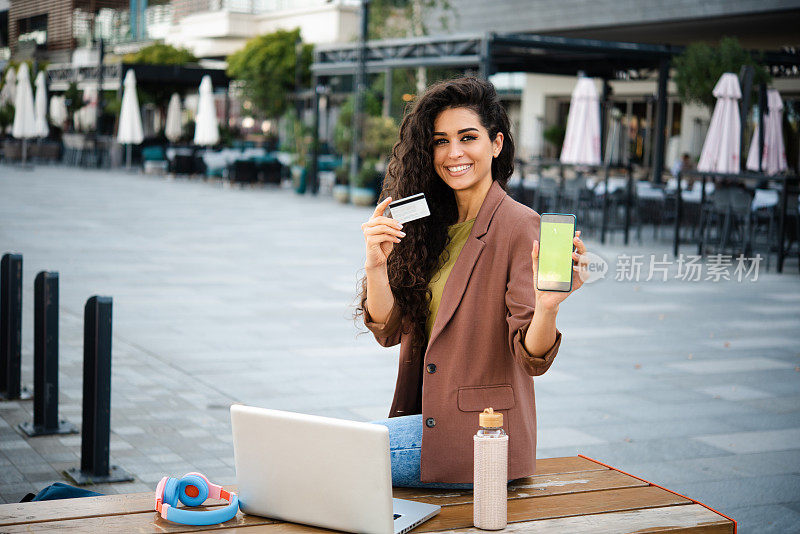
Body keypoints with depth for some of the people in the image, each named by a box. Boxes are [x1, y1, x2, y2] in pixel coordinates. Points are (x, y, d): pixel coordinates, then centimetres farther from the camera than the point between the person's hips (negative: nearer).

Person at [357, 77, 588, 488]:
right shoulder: (428, 224, 8)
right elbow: (389, 330, 2)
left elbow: (532, 359, -17)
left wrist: (547, 307, -38)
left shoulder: (518, 226, -13)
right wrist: (376, 264, -16)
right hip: (428, 418, 6)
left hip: (481, 436, -6)